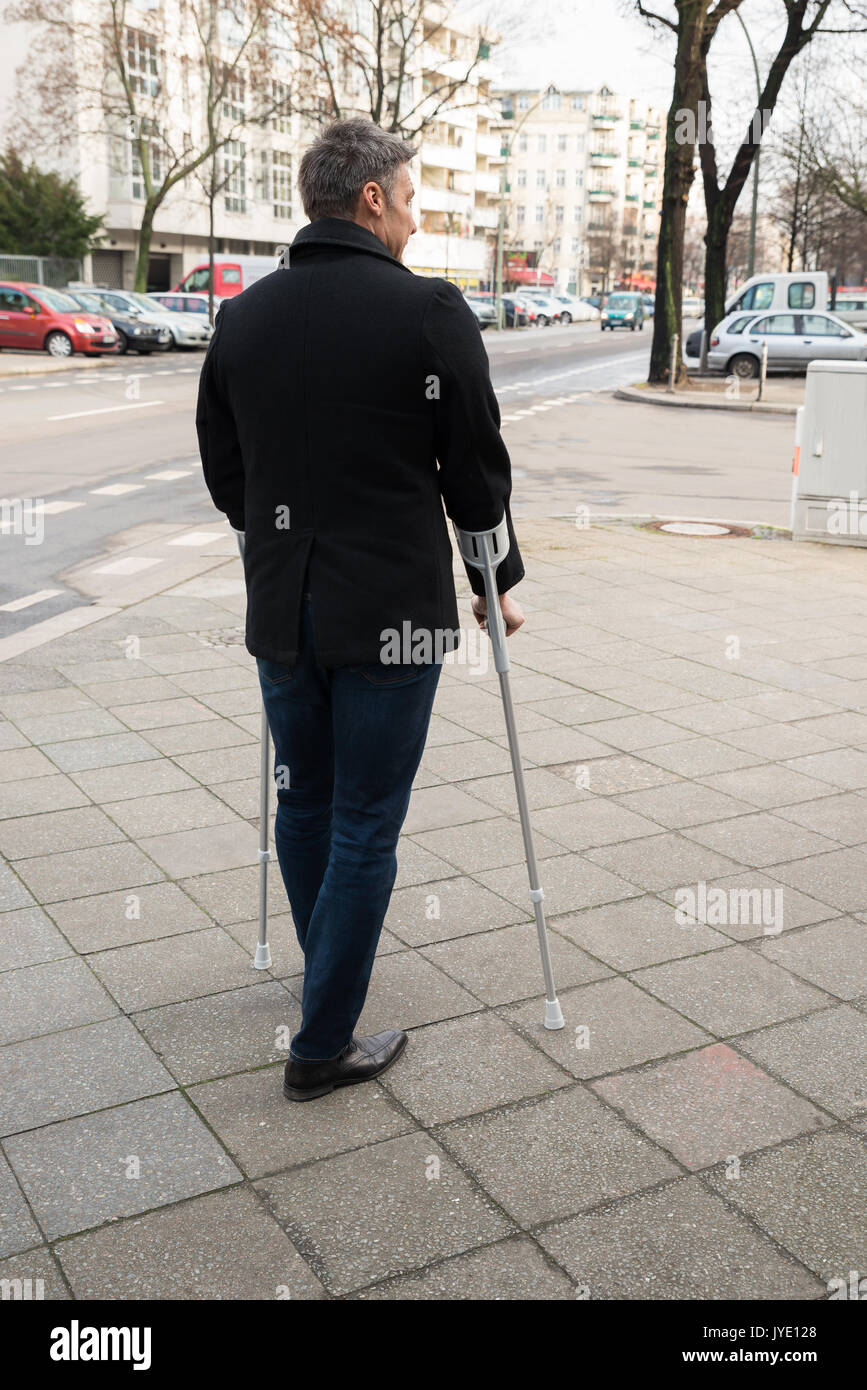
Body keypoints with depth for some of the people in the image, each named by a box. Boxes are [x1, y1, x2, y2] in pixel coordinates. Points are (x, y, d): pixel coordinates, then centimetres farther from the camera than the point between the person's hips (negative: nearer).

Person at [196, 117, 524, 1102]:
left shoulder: (242, 315, 5)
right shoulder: (429, 312, -11)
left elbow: (223, 474, 12)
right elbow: (477, 472, -6)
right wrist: (499, 581, 9)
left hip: (281, 609, 6)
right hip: (392, 613, -5)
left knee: (303, 804, 20)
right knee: (365, 827, 4)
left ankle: (329, 977, 41)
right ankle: (324, 1045, 13)